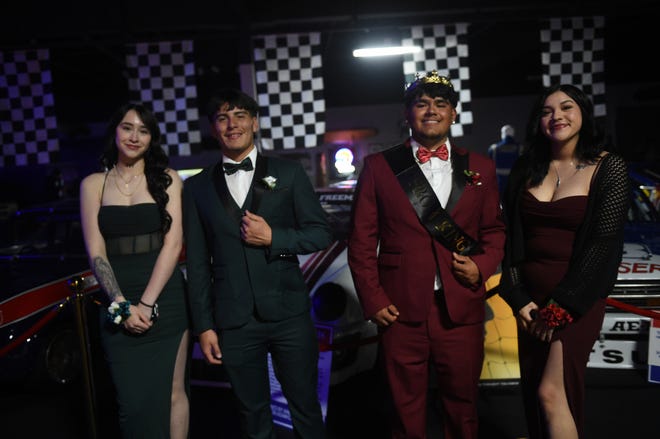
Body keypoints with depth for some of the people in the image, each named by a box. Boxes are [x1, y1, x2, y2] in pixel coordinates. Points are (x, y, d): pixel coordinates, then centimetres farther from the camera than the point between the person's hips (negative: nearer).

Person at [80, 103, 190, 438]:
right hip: (118, 305, 1)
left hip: (165, 298, -1)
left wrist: (147, 303, -12)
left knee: (173, 392, 4)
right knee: (132, 400, 4)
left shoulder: (167, 179, 3)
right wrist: (123, 306, -10)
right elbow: (96, 253, 1)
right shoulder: (93, 184, 6)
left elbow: (173, 243, -5)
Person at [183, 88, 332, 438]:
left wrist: (273, 238, -14)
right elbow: (197, 263, 5)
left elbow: (321, 233, 1)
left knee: (305, 408, 12)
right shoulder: (197, 187, 6)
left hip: (288, 314, -1)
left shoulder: (288, 173, 2)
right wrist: (204, 326, 3)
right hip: (233, 321, 1)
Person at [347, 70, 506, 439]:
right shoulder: (379, 167, 1)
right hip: (401, 312, -1)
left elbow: (494, 229, 13)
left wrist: (482, 266, -6)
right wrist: (373, 299, -5)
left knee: (463, 406, 17)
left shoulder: (480, 168, 7)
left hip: (462, 310, 2)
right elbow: (362, 240, 0)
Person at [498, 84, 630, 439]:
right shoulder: (526, 169, 6)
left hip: (576, 299, -4)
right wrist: (518, 298, -3)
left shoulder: (608, 167, -6)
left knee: (552, 393, -7)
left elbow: (603, 244, -11)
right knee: (532, 395, 13)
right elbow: (512, 237, 4)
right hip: (529, 297, 5)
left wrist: (560, 307, -11)